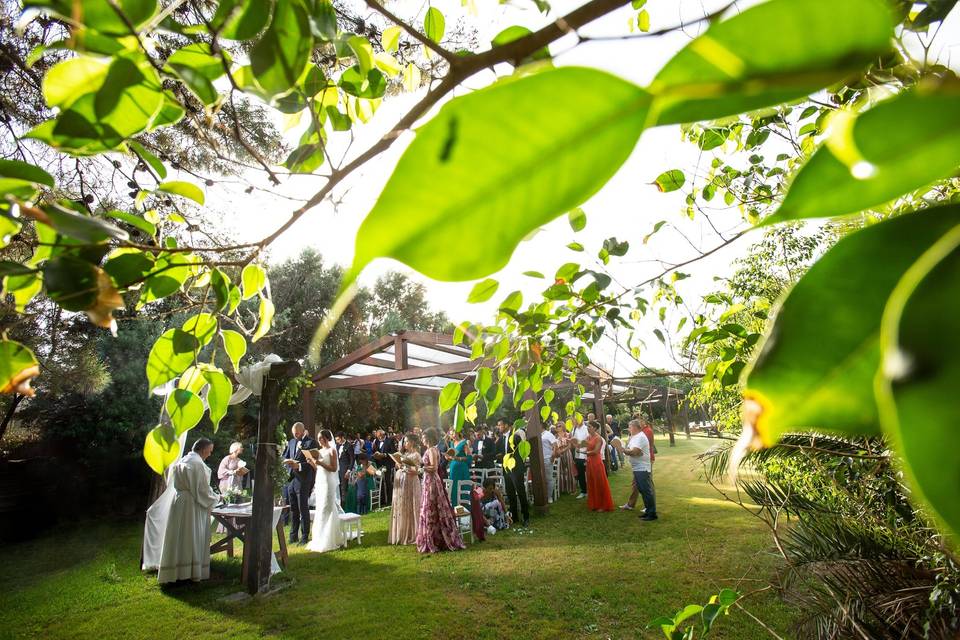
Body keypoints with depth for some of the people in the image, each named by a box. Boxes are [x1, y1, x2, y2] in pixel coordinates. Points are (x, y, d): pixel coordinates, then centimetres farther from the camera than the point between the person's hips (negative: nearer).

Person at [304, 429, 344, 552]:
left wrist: (320, 463, -21)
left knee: (327, 509, -4)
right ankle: (320, 539, 16)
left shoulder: (332, 451, -7)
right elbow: (317, 468, 15)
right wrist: (311, 462, -2)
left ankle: (329, 541, 3)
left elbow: (334, 468, -13)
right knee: (319, 510, 9)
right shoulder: (320, 451, 13)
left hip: (328, 482, -7)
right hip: (319, 482, 7)